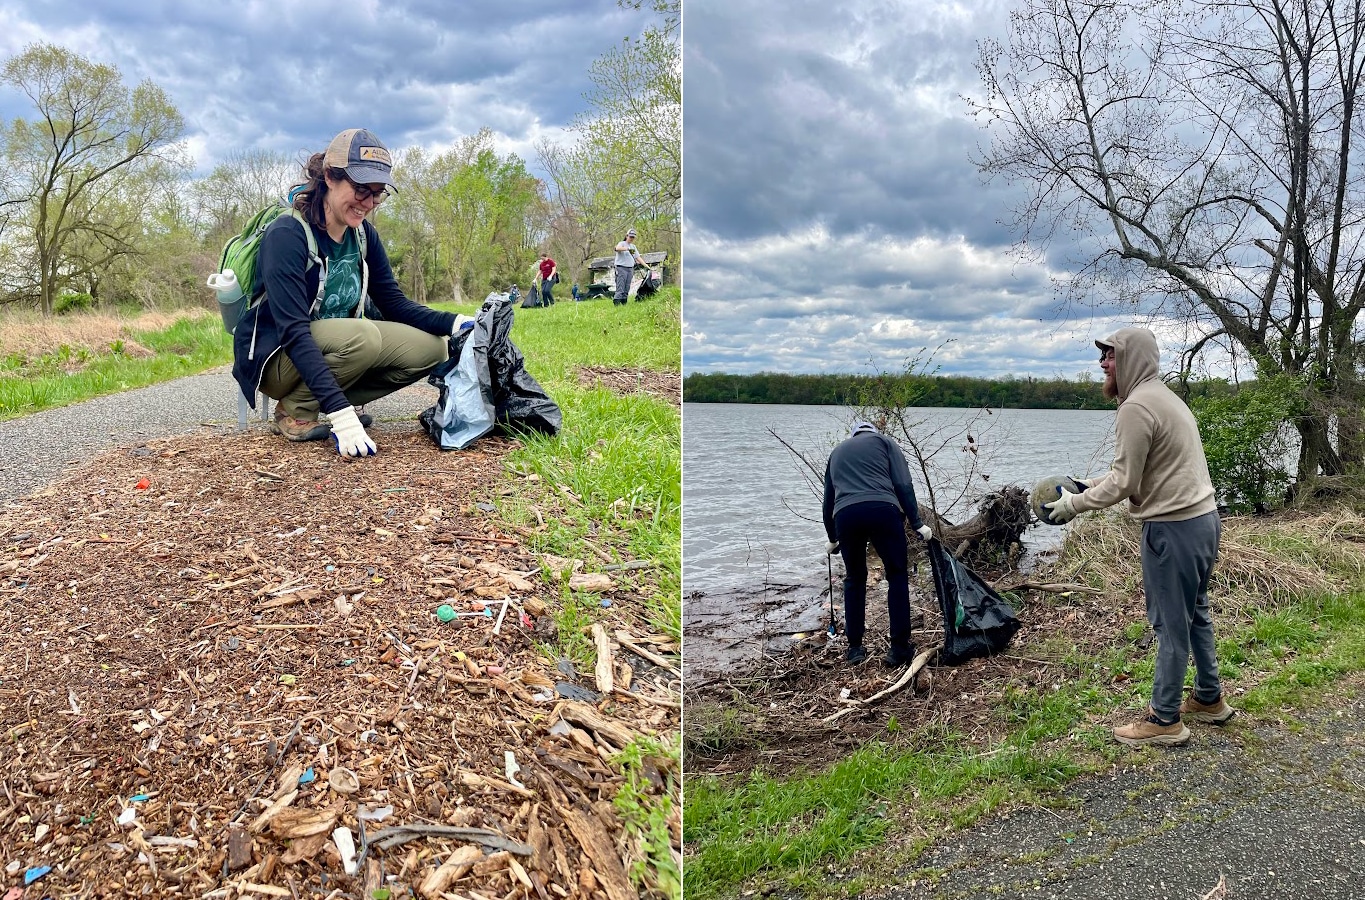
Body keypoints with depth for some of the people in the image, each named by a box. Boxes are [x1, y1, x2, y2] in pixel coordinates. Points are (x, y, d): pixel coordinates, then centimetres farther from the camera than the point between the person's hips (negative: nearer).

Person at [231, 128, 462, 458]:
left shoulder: (363, 235, -1)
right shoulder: (287, 235, -22)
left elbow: (395, 304, 1)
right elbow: (293, 333, -31)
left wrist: (456, 324, -19)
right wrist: (340, 413, -40)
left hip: (336, 348, 7)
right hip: (275, 357, -7)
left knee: (430, 347, -11)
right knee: (364, 335, -35)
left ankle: (323, 405, -1)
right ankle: (294, 411, -11)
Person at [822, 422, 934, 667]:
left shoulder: (837, 451, 32)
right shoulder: (884, 441, 22)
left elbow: (827, 502, 35)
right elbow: (903, 485, 7)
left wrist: (832, 539, 47)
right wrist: (917, 523, 8)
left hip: (845, 515, 3)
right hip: (882, 510, -3)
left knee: (854, 579, 20)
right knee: (897, 576, 12)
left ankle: (854, 648, 20)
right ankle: (899, 648, 10)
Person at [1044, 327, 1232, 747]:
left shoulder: (1136, 406, -18)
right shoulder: (1165, 396, 14)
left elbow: (1124, 483, -18)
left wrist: (1074, 503, -7)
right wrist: (1089, 487, 11)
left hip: (1172, 527, -10)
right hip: (1203, 517, 10)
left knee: (1170, 622, -1)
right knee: (1195, 613, 21)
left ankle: (1164, 719, 10)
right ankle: (1209, 699, 34)